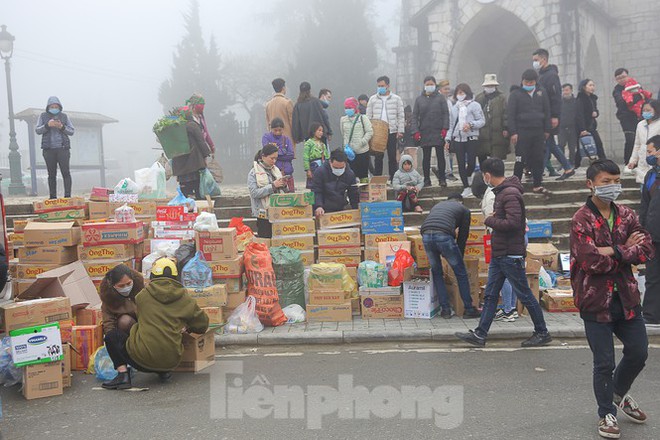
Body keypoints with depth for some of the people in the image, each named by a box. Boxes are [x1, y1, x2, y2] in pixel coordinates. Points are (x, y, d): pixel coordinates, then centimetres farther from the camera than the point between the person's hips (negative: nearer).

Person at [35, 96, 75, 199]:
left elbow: (72, 131, 8)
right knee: (51, 174, 3)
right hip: (48, 149, 1)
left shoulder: (64, 116, 9)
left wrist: (62, 127, -11)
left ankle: (67, 195, -10)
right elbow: (37, 130, 5)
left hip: (63, 148, -1)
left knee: (66, 172, -9)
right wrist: (47, 125, -13)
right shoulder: (43, 116, 10)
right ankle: (53, 197, 6)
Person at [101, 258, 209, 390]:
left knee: (112, 336, 17)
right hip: (171, 362, 4)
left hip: (143, 359, -4)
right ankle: (163, 372, 14)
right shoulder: (185, 299, 4)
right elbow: (202, 325, 12)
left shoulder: (142, 296, 2)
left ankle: (123, 374, -1)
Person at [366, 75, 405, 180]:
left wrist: (400, 131, -4)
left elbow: (401, 116, 3)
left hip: (392, 132, -1)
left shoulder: (396, 99, 4)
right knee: (378, 157, 2)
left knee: (392, 157, 3)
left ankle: (393, 179, 10)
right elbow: (368, 116, 9)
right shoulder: (373, 99, 8)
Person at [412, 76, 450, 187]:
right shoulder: (419, 99, 7)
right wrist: (415, 131, -5)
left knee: (440, 156, 3)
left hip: (438, 132, -1)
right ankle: (426, 179, 12)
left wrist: (445, 128, -10)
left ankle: (442, 179, 10)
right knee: (426, 157, 5)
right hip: (424, 132, 1)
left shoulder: (441, 98, 4)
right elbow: (415, 116, 5)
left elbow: (446, 114, 1)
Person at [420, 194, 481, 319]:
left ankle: (445, 309, 20)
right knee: (461, 273, 12)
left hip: (426, 235, 4)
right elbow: (463, 235, 22)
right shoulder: (464, 210, 25)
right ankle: (468, 309, 18)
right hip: (444, 236, -4)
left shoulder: (437, 206, 37)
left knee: (436, 273, 21)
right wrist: (459, 257, 33)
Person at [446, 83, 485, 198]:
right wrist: (448, 139, 13)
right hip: (458, 139, 4)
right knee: (461, 164, 0)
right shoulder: (455, 107, 15)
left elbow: (482, 121, -4)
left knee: (471, 162, -9)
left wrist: (471, 125, -20)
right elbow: (451, 125, 19)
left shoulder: (474, 105, 0)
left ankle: (468, 176, 25)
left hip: (471, 138, -4)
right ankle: (466, 188, 8)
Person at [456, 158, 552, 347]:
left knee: (524, 295, 2)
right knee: (490, 295, 9)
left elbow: (513, 223, -27)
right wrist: (496, 217, 4)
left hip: (511, 255, -10)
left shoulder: (510, 194, -18)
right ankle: (480, 334, 12)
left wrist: (489, 220, -15)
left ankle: (542, 333, 16)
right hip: (499, 254, 10)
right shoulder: (501, 191, 14)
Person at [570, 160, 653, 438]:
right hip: (597, 300, -5)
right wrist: (626, 250, -12)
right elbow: (591, 261, -24)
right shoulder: (581, 221, -13)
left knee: (638, 352, 16)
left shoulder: (626, 216, 6)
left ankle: (619, 392, 44)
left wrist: (613, 251, -20)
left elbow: (647, 250, -6)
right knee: (604, 362, 5)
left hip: (626, 297, 6)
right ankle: (607, 413, 25)